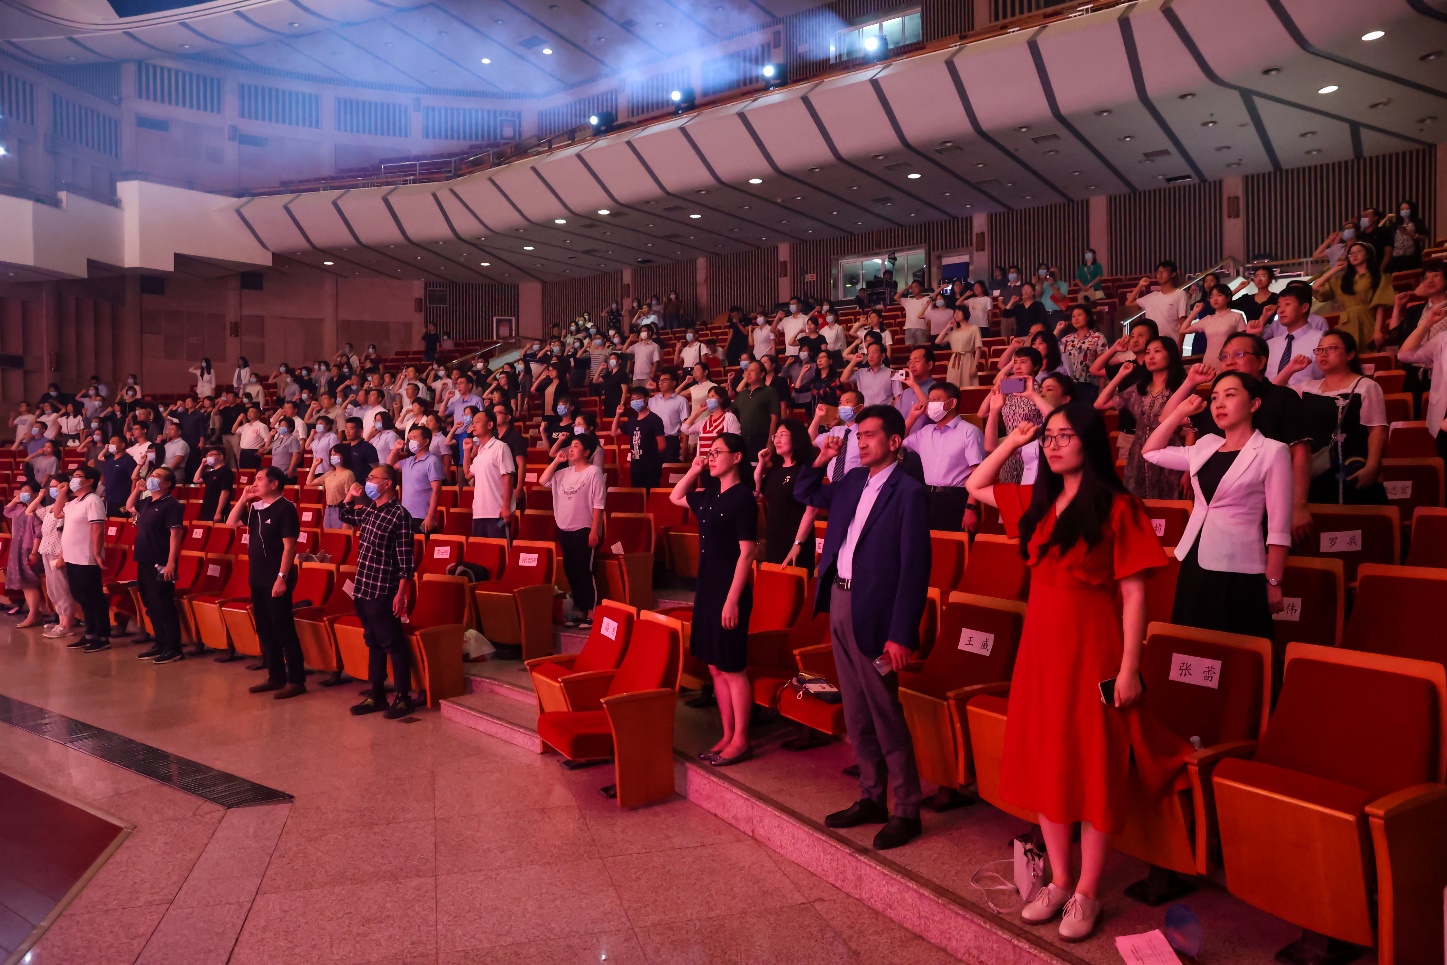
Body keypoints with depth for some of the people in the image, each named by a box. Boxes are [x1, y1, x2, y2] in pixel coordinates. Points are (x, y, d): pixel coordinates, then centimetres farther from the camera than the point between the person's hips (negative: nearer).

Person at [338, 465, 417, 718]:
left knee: (393, 644, 0)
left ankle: (403, 697, 9)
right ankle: (376, 694, 25)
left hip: (383, 592, -8)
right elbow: (346, 517, 31)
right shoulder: (368, 510, 9)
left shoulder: (399, 515, -15)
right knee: (373, 643, 16)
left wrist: (401, 594, -19)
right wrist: (350, 496, 12)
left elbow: (405, 558, -16)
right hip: (362, 589, 8)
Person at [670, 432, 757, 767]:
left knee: (732, 668, 0)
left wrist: (733, 599, -20)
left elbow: (746, 553, -17)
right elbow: (675, 498, 28)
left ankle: (740, 741, 11)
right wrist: (693, 470, 12)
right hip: (707, 589, 8)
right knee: (715, 667, 12)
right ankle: (727, 736, 22)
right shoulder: (709, 495, 9)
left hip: (730, 591, -8)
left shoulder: (743, 498, -13)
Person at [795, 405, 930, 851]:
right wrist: (821, 461, 8)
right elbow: (804, 495, 26)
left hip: (872, 613, -8)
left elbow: (914, 567, -16)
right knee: (856, 714, 15)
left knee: (886, 716, 0)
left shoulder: (907, 492, -12)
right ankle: (871, 798, 29)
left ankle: (906, 812, 14)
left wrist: (901, 634, -19)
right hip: (839, 603, 8)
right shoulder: (853, 481, 10)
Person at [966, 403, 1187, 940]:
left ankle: (1086, 893, 18)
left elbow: (1134, 595, -10)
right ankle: (1059, 882, 26)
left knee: (1092, 770, 4)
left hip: (1091, 649, -6)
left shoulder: (1117, 508, -10)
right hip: (1040, 644, 6)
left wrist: (1129, 667, -14)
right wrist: (1012, 442, 11)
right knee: (1045, 764, 11)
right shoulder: (1037, 502, 8)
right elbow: (975, 488, 21)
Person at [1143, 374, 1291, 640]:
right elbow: (1150, 451, 20)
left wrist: (1273, 582, -9)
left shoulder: (1273, 451, -6)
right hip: (1195, 564, 5)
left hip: (1239, 572, -5)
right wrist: (1180, 411, 13)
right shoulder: (1205, 446, 9)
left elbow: (1279, 526, -8)